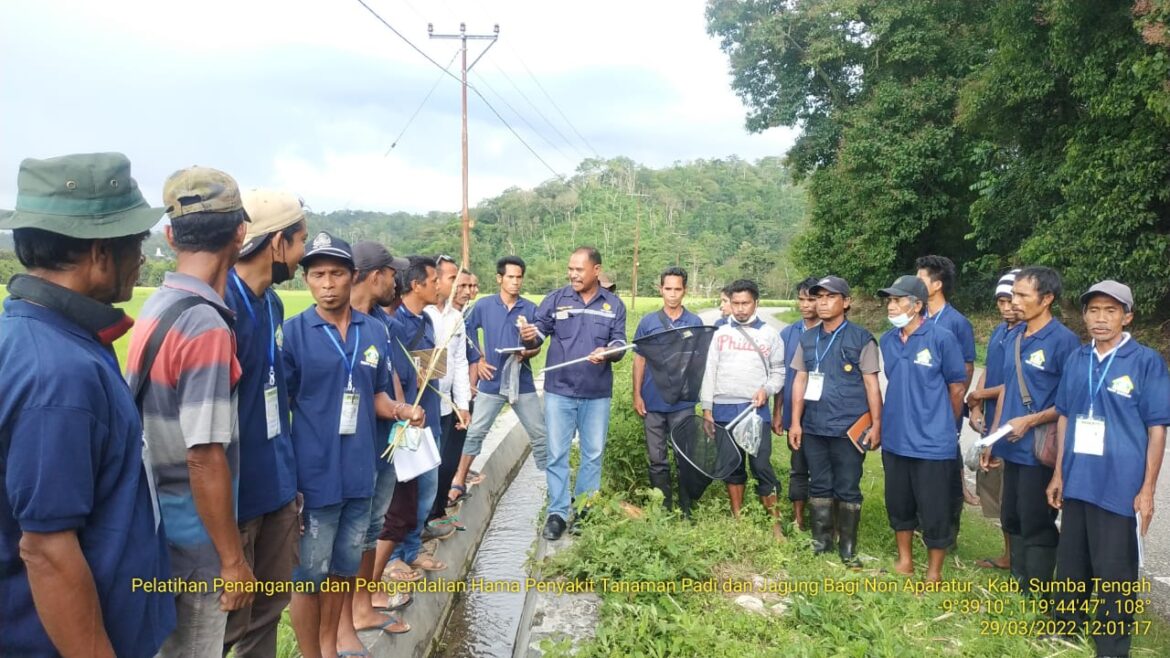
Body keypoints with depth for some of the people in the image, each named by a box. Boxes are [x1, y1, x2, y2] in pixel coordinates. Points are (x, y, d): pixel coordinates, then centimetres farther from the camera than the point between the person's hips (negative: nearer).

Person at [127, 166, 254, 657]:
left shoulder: (156, 306, 2)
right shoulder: (206, 326, -24)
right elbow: (205, 459, -24)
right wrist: (233, 560, -16)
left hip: (159, 524, 8)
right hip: (193, 541, -8)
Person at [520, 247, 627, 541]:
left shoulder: (613, 305, 2)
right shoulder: (555, 299, -1)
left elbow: (620, 344, 0)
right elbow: (540, 332, -3)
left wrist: (608, 353, -22)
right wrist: (530, 336, -27)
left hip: (597, 394, 2)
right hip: (559, 391, -1)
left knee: (593, 454, 12)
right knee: (557, 455, 3)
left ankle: (585, 510, 27)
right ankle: (557, 513, 14)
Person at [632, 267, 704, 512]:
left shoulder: (695, 323, 2)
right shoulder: (648, 322, 4)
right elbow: (639, 360, 6)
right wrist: (637, 395, 0)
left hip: (683, 402, -1)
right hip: (653, 402, 1)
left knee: (685, 458, 4)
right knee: (657, 459, 8)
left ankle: (686, 511, 16)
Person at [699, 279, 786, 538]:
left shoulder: (769, 334, 7)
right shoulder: (720, 333, 7)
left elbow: (778, 371, 9)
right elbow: (709, 372, 5)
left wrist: (767, 390, -11)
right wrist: (707, 409, 1)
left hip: (756, 409, -2)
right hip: (724, 409, 2)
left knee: (761, 465, -7)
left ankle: (775, 523, 2)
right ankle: (737, 520, 20)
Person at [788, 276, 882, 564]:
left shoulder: (861, 338, -4)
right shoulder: (807, 339, 8)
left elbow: (871, 384, -4)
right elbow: (800, 381, 10)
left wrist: (876, 424, -8)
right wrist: (795, 422, 6)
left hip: (849, 428, -4)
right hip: (814, 427, 4)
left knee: (847, 489, 5)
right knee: (819, 486, 13)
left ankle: (847, 548, 18)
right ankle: (821, 540, 26)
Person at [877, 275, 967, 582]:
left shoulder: (942, 338, -14)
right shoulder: (887, 340, 3)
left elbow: (957, 387, -4)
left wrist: (945, 427, 7)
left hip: (932, 441, -6)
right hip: (894, 439, 6)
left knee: (934, 510, 5)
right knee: (898, 504, 17)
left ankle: (934, 572, 22)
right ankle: (905, 560, 35)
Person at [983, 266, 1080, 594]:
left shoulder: (1063, 340, -14)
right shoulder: (1014, 338, 8)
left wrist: (1030, 421, -20)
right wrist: (993, 439, 14)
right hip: (1012, 448, 7)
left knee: (1036, 525, 4)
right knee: (1011, 518, 17)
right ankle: (1020, 583, 33)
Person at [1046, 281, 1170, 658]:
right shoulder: (1076, 361, 5)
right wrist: (1058, 474, 11)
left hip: (1120, 487, -5)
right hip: (1077, 483, 5)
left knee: (1113, 571, 5)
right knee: (1071, 562, 17)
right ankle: (1067, 625, 35)